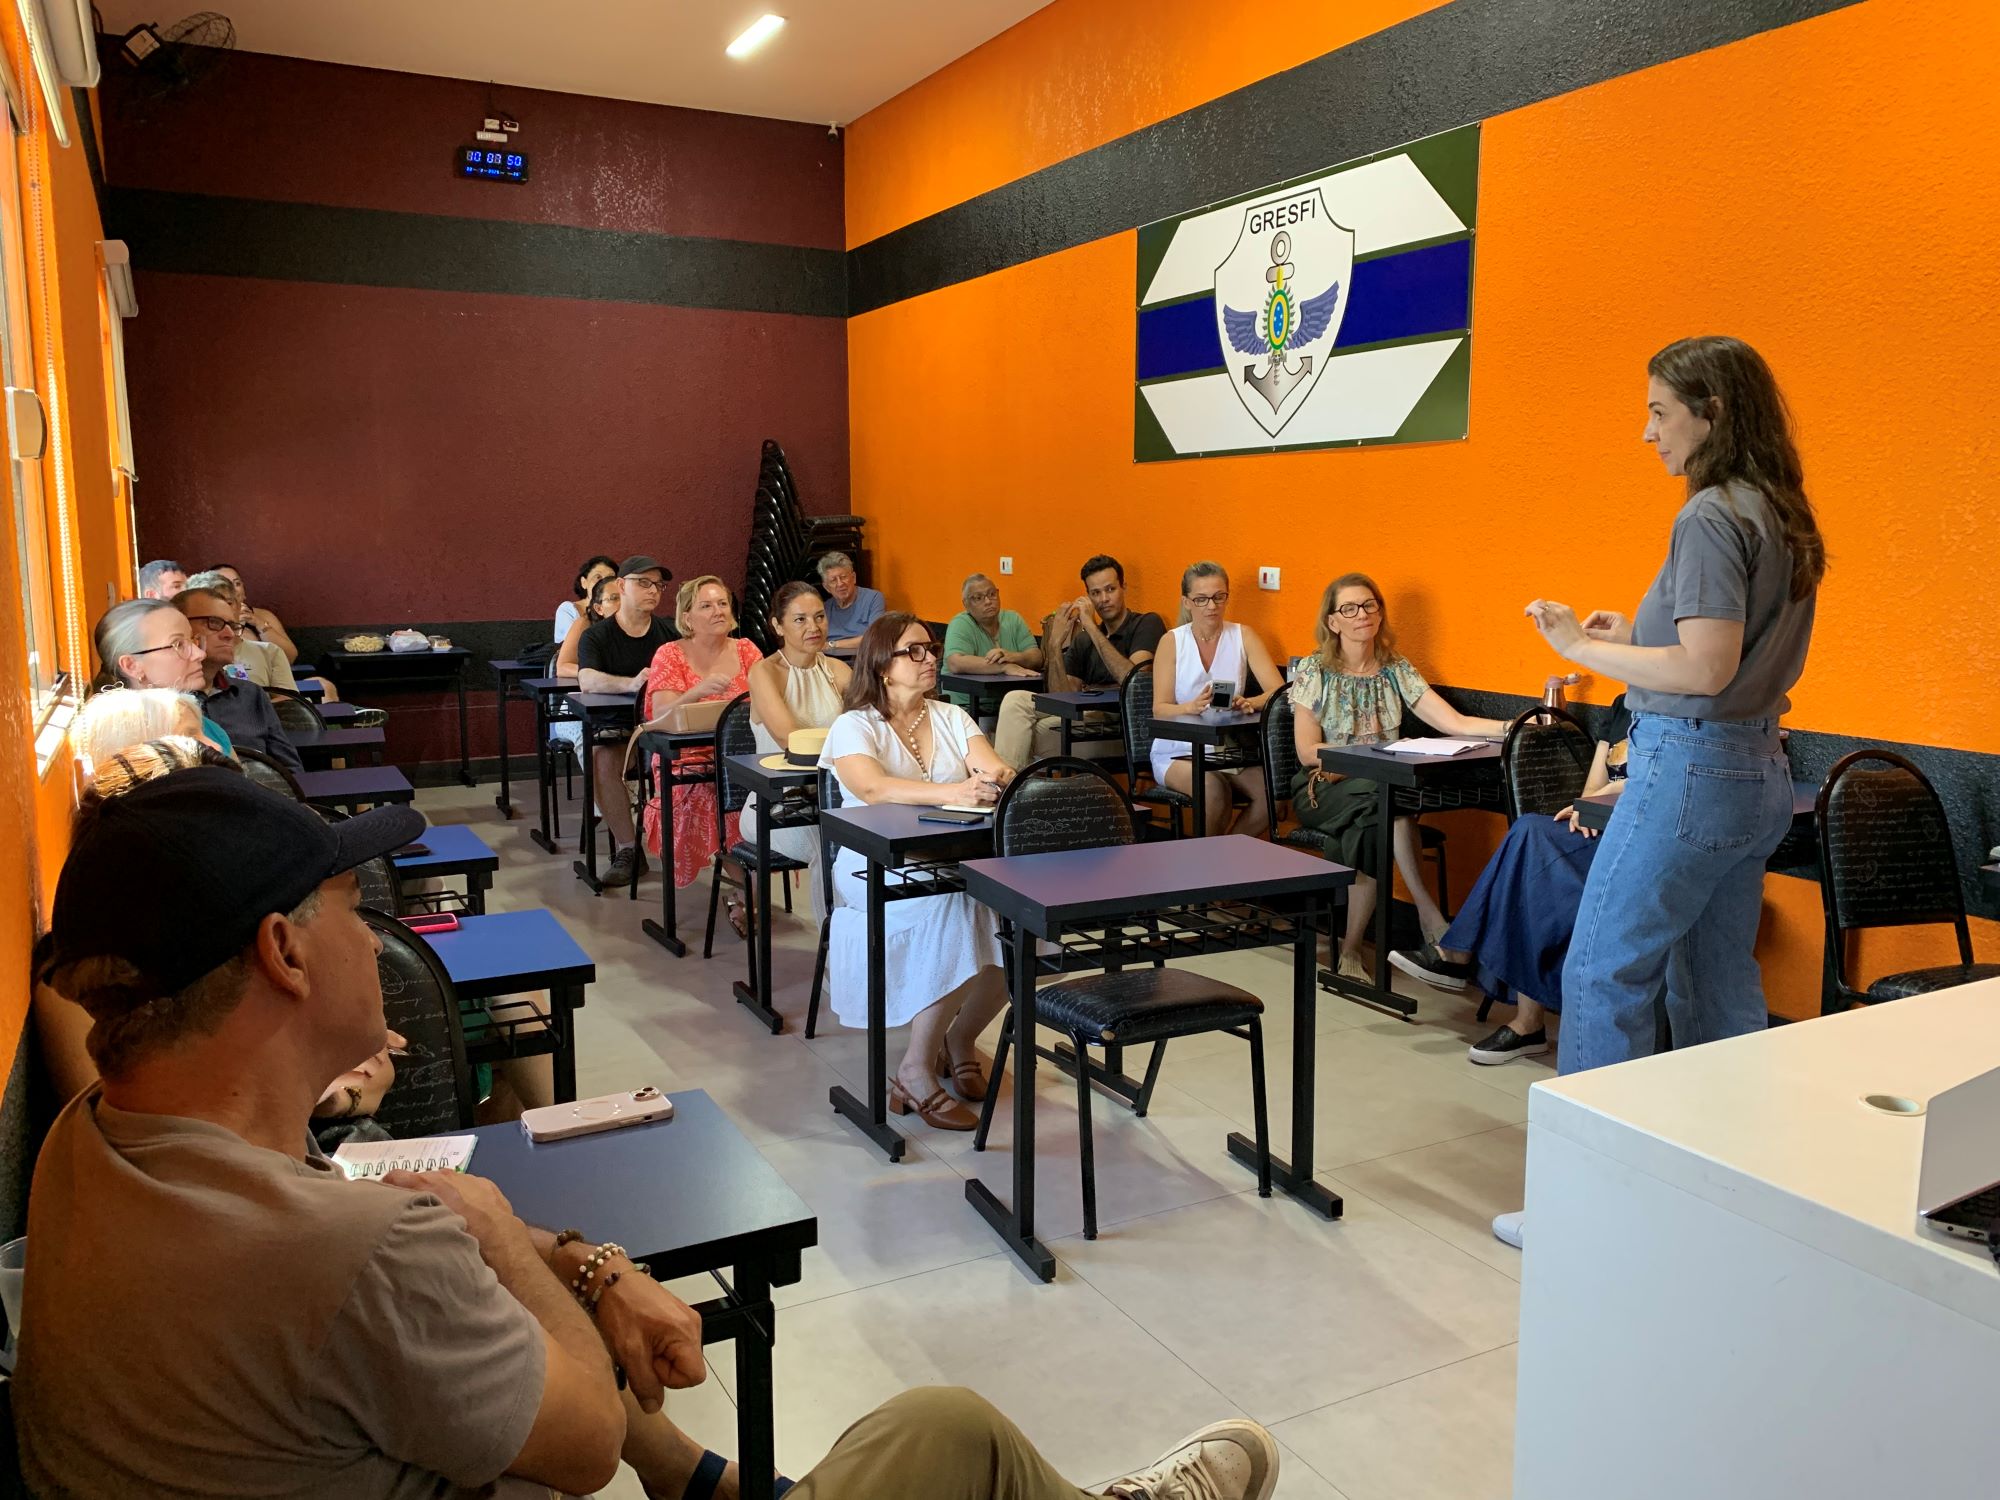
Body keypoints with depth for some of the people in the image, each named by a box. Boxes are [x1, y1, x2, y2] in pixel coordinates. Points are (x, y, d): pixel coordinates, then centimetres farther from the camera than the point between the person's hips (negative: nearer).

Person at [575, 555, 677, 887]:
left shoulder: (669, 634, 9)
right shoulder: (596, 637, 1)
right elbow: (587, 680, -18)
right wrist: (631, 683, -38)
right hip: (614, 726, -1)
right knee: (601, 759, -33)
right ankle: (628, 849, -20)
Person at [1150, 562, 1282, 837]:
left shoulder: (1243, 636, 4)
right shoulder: (1172, 641, -1)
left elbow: (1278, 690, -6)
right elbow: (1160, 710, -7)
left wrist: (1248, 703, -29)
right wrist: (1193, 706, -29)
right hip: (1178, 750, -2)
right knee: (1213, 789, -33)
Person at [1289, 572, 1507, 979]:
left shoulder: (1396, 669, 9)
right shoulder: (1313, 671, -1)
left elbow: (1456, 724, -2)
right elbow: (1307, 751, -9)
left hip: (1378, 792, 3)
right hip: (1323, 791, -3)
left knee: (1372, 825, -35)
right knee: (1383, 796, -35)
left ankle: (1350, 949, -29)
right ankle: (1427, 912, -32)